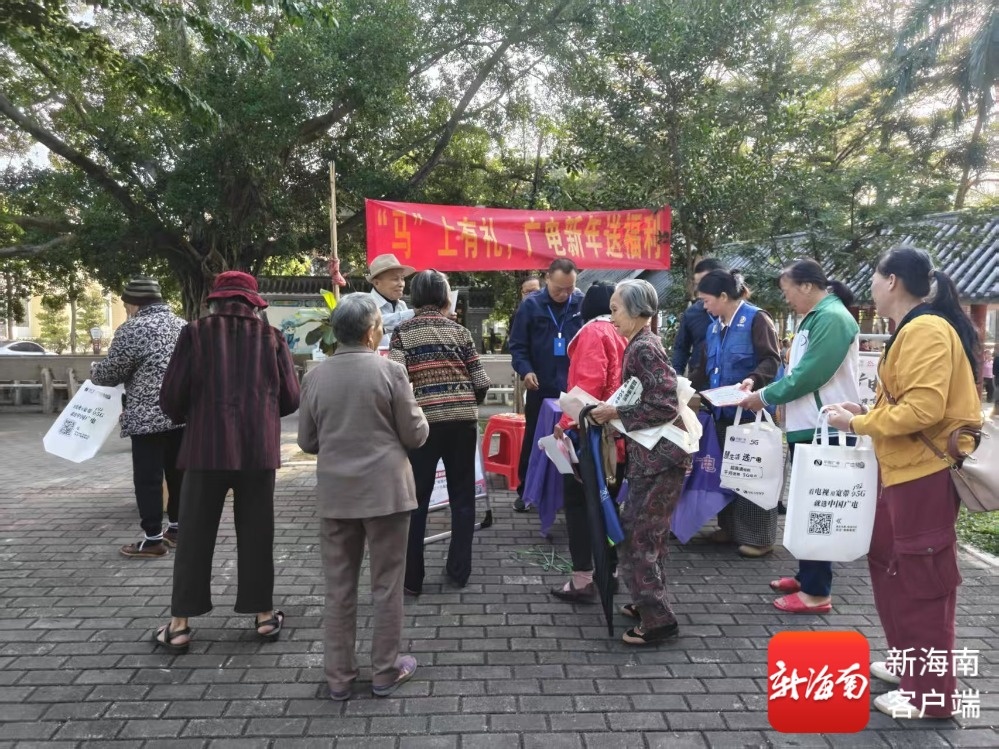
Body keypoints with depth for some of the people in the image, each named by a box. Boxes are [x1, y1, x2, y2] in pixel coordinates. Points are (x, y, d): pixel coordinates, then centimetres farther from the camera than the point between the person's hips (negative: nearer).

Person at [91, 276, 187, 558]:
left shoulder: (133, 328, -8)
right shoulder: (182, 324, 13)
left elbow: (111, 371, -4)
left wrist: (94, 373, 16)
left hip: (149, 416, -7)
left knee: (148, 477, 1)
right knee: (178, 472, 15)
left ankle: (153, 539, 5)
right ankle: (176, 528, 25)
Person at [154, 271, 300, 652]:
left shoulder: (196, 333, -2)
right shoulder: (271, 337, 2)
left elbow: (171, 397, -4)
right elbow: (290, 399, 1)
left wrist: (188, 417, 18)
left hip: (207, 449, -1)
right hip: (259, 450, 1)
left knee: (195, 535, 9)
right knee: (256, 533, 12)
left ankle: (180, 624, 16)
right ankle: (264, 615, 21)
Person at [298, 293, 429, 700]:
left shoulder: (315, 377, 0)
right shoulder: (390, 371, -11)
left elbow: (307, 442, 7)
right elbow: (416, 435, -7)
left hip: (335, 493, 3)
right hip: (385, 490, -3)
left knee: (339, 587, 12)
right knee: (387, 584, 10)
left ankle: (339, 676, 22)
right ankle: (385, 671, 21)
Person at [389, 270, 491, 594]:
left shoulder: (403, 332, 1)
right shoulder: (459, 331, 5)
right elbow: (481, 382, 1)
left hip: (423, 419, -2)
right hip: (463, 419, 2)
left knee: (416, 499, 7)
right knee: (462, 495, 13)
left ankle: (411, 578, 12)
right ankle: (458, 571, 20)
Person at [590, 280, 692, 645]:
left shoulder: (643, 347, -16)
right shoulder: (643, 343, 13)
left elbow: (665, 405, -23)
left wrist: (617, 413, -17)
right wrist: (613, 412, 10)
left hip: (658, 458, -10)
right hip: (653, 456, 10)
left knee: (634, 537, -3)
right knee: (649, 534, 19)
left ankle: (658, 621, 6)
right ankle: (649, 603, 32)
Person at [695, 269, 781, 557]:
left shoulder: (756, 318, -11)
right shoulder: (714, 327, 13)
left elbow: (772, 359, -16)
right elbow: (708, 366, 18)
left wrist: (753, 380, -33)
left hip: (752, 409, -8)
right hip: (724, 410, 8)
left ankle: (759, 536, 9)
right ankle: (730, 527, 27)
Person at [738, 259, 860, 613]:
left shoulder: (833, 318, -16)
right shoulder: (815, 317, 15)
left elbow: (809, 375, -22)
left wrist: (765, 397, -11)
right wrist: (765, 391, 7)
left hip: (824, 431, -10)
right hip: (807, 427, 10)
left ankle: (817, 592, 8)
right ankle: (807, 576, 29)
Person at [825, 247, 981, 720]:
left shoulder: (925, 330, -18)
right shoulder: (915, 329, 15)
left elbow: (923, 408, -27)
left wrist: (858, 424, -16)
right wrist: (868, 413, 6)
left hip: (926, 473, -11)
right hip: (905, 469, 11)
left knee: (922, 579, 0)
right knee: (887, 561, 19)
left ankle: (931, 693, 13)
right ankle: (907, 662, 33)